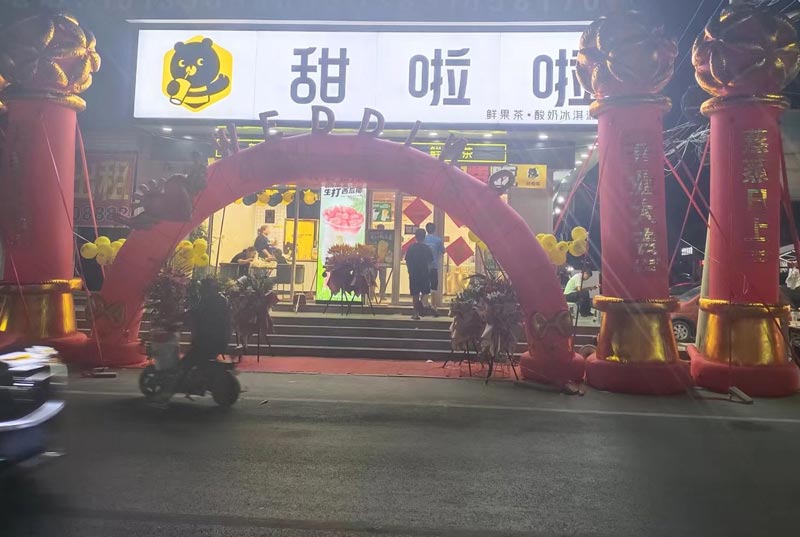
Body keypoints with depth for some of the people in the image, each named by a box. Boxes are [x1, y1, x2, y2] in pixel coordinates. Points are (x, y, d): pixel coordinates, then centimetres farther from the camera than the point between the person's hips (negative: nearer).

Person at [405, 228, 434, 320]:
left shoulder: (410, 248, -2)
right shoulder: (427, 248, -3)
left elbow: (407, 262, 0)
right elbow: (430, 261, -3)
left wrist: (410, 271, 12)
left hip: (413, 274, 1)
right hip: (425, 273, -1)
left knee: (415, 294, 7)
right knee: (425, 292, 11)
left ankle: (416, 313, 8)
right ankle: (422, 305, -17)